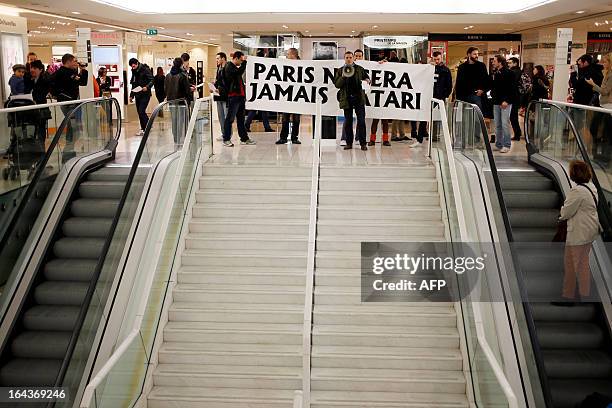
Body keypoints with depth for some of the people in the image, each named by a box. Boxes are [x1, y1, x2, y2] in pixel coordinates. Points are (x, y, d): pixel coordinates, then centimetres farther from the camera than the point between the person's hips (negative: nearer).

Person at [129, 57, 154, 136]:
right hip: (137, 94, 8)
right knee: (139, 112, 7)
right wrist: (131, 95, 18)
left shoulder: (145, 69, -8)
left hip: (145, 94, -7)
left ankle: (144, 129, -8)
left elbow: (152, 80, -11)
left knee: (141, 111, -14)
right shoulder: (134, 71, 14)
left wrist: (147, 87, -28)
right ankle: (144, 128, 15)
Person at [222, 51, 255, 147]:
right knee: (230, 118, -5)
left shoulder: (235, 67, 20)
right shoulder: (229, 67, -9)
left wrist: (244, 95, 17)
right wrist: (244, 61, -16)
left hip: (240, 96, 10)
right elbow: (240, 71, -27)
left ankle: (244, 138, 18)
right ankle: (226, 139, -1)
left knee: (241, 118, 13)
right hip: (233, 96, -10)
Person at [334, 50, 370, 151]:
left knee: (361, 121, -5)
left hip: (359, 98, -1)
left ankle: (363, 143, -1)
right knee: (348, 121, 4)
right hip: (347, 98, 1)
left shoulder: (359, 69, 10)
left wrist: (367, 81, -10)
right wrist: (342, 76, -11)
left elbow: (366, 77, 13)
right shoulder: (340, 71, 11)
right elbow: (337, 84, 5)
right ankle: (349, 143, 11)